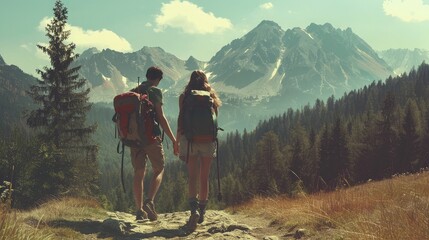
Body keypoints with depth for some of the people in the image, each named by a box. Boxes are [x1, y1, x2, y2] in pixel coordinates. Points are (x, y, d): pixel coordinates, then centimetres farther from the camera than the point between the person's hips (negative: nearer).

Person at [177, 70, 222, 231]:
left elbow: (180, 120, -3)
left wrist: (178, 142, 1)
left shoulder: (184, 97, 3)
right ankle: (202, 212, 20)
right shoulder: (211, 97, 8)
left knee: (192, 176, 1)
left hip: (189, 139, -2)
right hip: (208, 140, 2)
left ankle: (194, 210, -18)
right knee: (204, 177, 11)